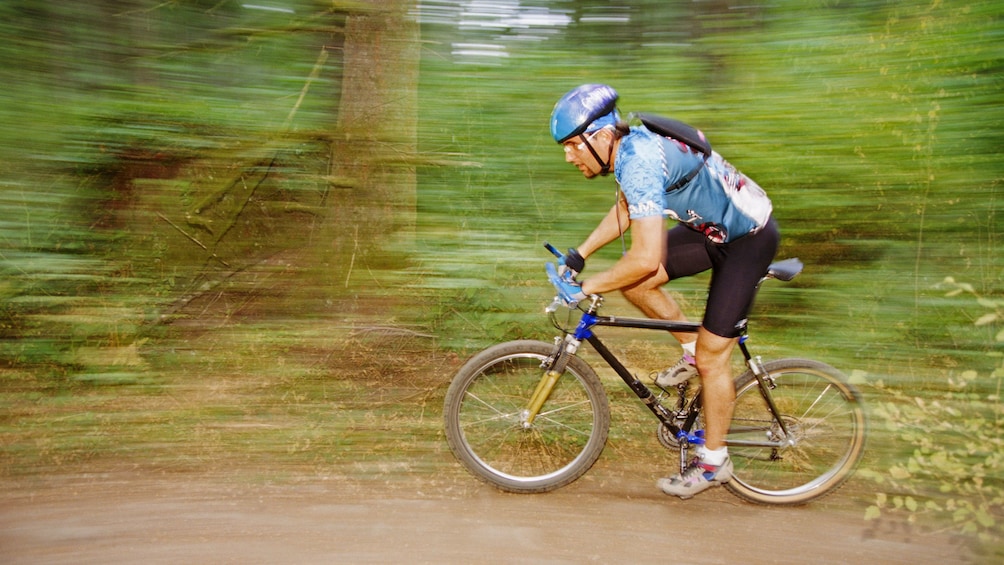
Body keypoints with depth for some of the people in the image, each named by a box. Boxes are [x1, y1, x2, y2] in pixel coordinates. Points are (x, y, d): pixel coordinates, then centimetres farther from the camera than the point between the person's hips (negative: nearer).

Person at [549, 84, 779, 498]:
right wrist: (580, 254, 9)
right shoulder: (629, 145, -3)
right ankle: (691, 350, 19)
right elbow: (625, 211, 16)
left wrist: (587, 287, -25)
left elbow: (646, 259, -38)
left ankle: (714, 462, 15)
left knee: (711, 356, -3)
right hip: (714, 227, 9)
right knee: (631, 280, -1)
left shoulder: (640, 163, -32)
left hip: (749, 237, -9)